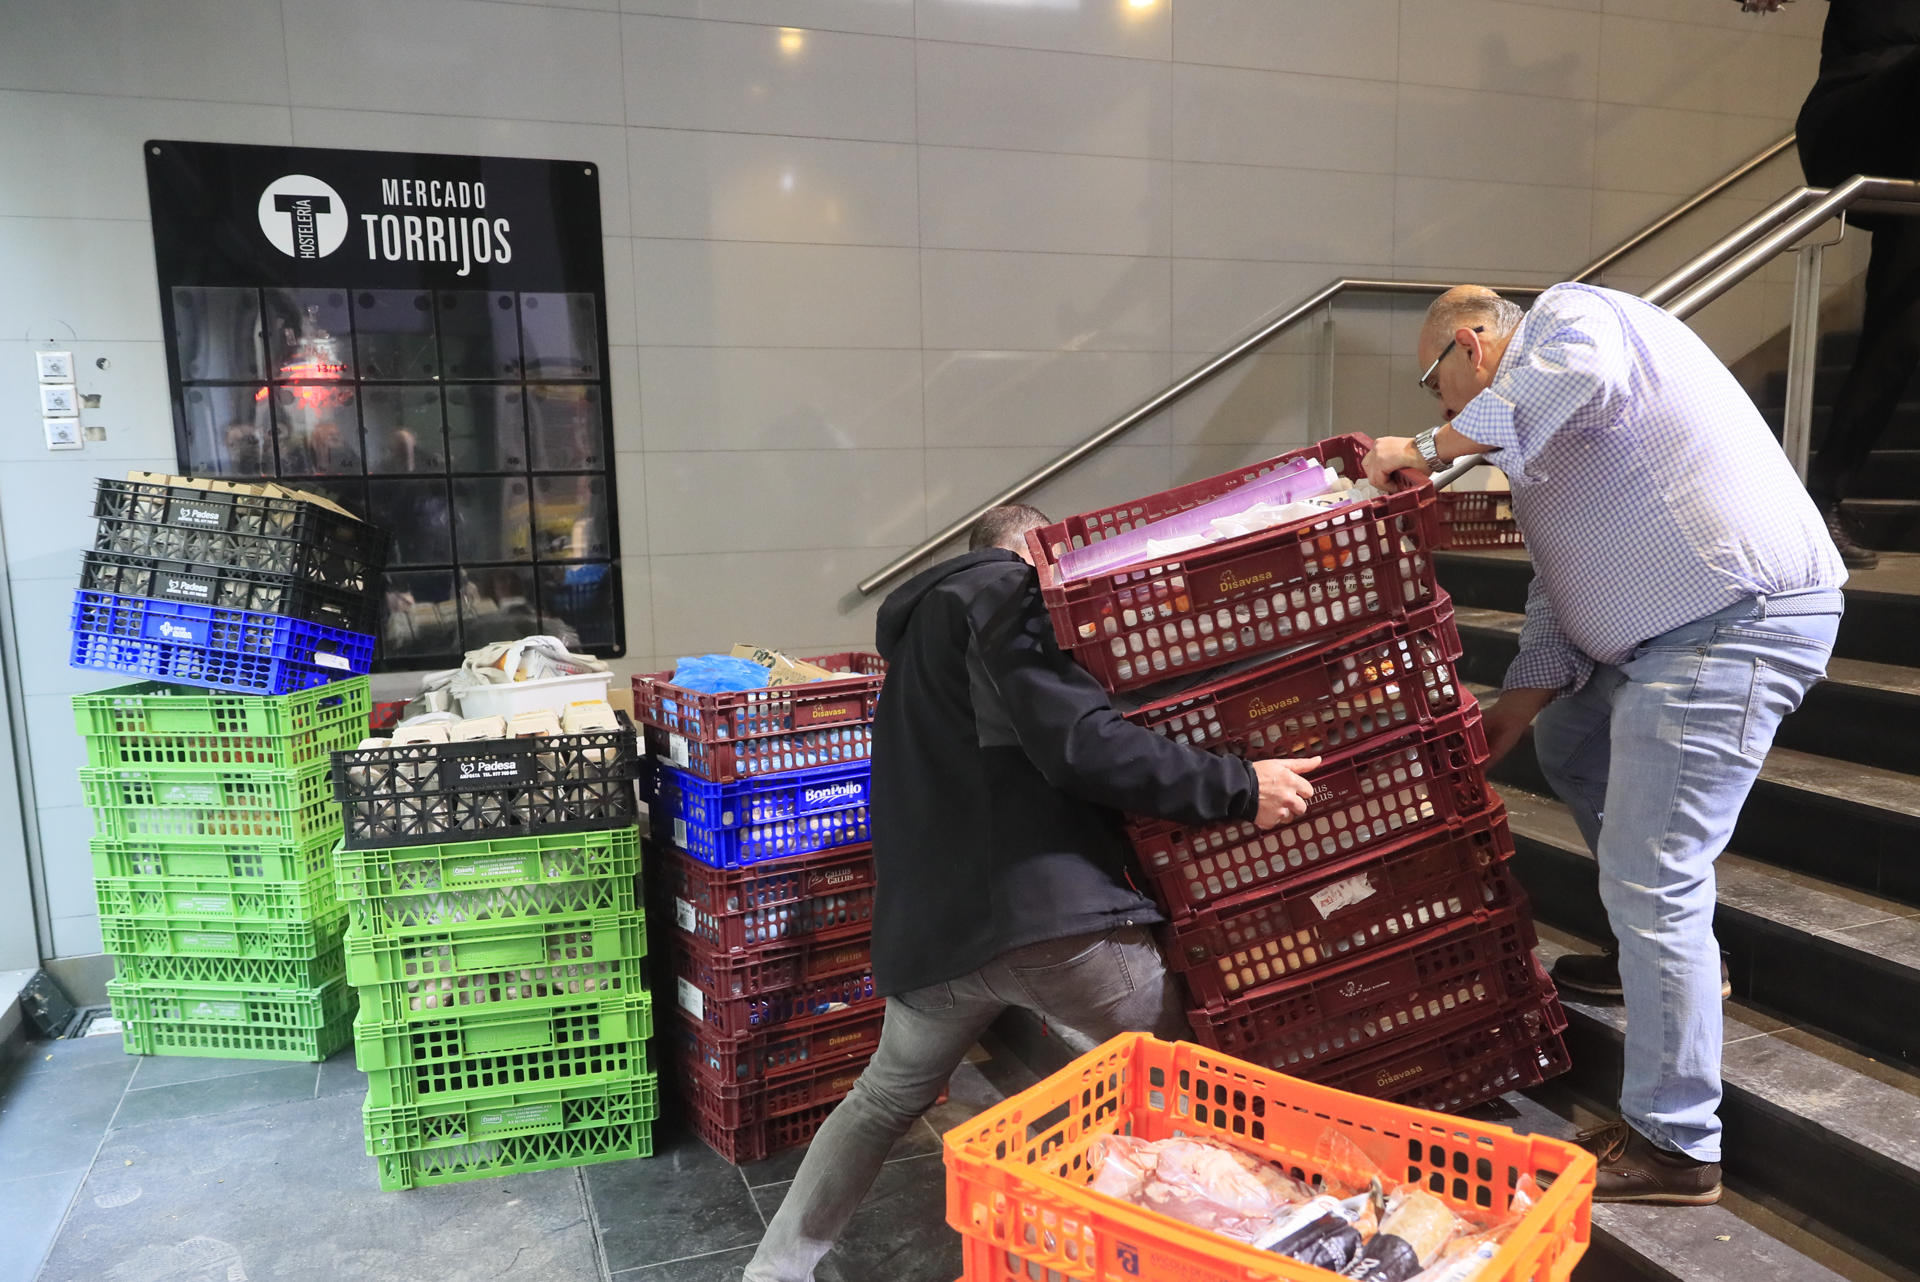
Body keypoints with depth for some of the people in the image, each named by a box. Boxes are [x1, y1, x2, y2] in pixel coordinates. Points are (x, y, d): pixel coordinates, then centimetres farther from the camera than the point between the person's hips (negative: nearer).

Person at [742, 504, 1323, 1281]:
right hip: (1046, 911, -8)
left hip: (930, 923, 8)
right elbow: (1078, 743, -17)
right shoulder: (1005, 592, -4)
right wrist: (1238, 789, -14)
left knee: (885, 1100, 27)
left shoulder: (922, 618, 25)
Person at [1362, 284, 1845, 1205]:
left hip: (1742, 618, -11)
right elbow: (1558, 598, 19)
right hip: (1668, 635, 11)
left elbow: (1577, 371, -31)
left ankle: (1673, 1145, 1)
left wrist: (1426, 447, -22)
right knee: (1567, 746, 29)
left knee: (1648, 878, -11)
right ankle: (1668, 954, 39)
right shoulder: (1535, 441, 22)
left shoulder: (1570, 312, -3)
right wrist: (1503, 721, 12)